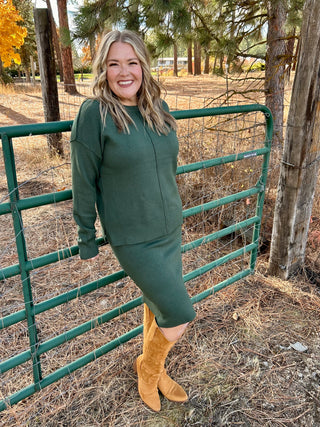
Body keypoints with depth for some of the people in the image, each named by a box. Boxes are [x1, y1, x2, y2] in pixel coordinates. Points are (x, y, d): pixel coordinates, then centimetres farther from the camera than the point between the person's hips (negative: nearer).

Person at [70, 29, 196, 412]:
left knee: (157, 305, 20)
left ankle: (154, 370, 46)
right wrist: (87, 239, -6)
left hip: (170, 232, 6)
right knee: (180, 314, -3)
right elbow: (84, 184, -10)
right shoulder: (93, 114, -15)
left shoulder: (159, 109, 2)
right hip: (133, 239, -6)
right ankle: (148, 367, 29)